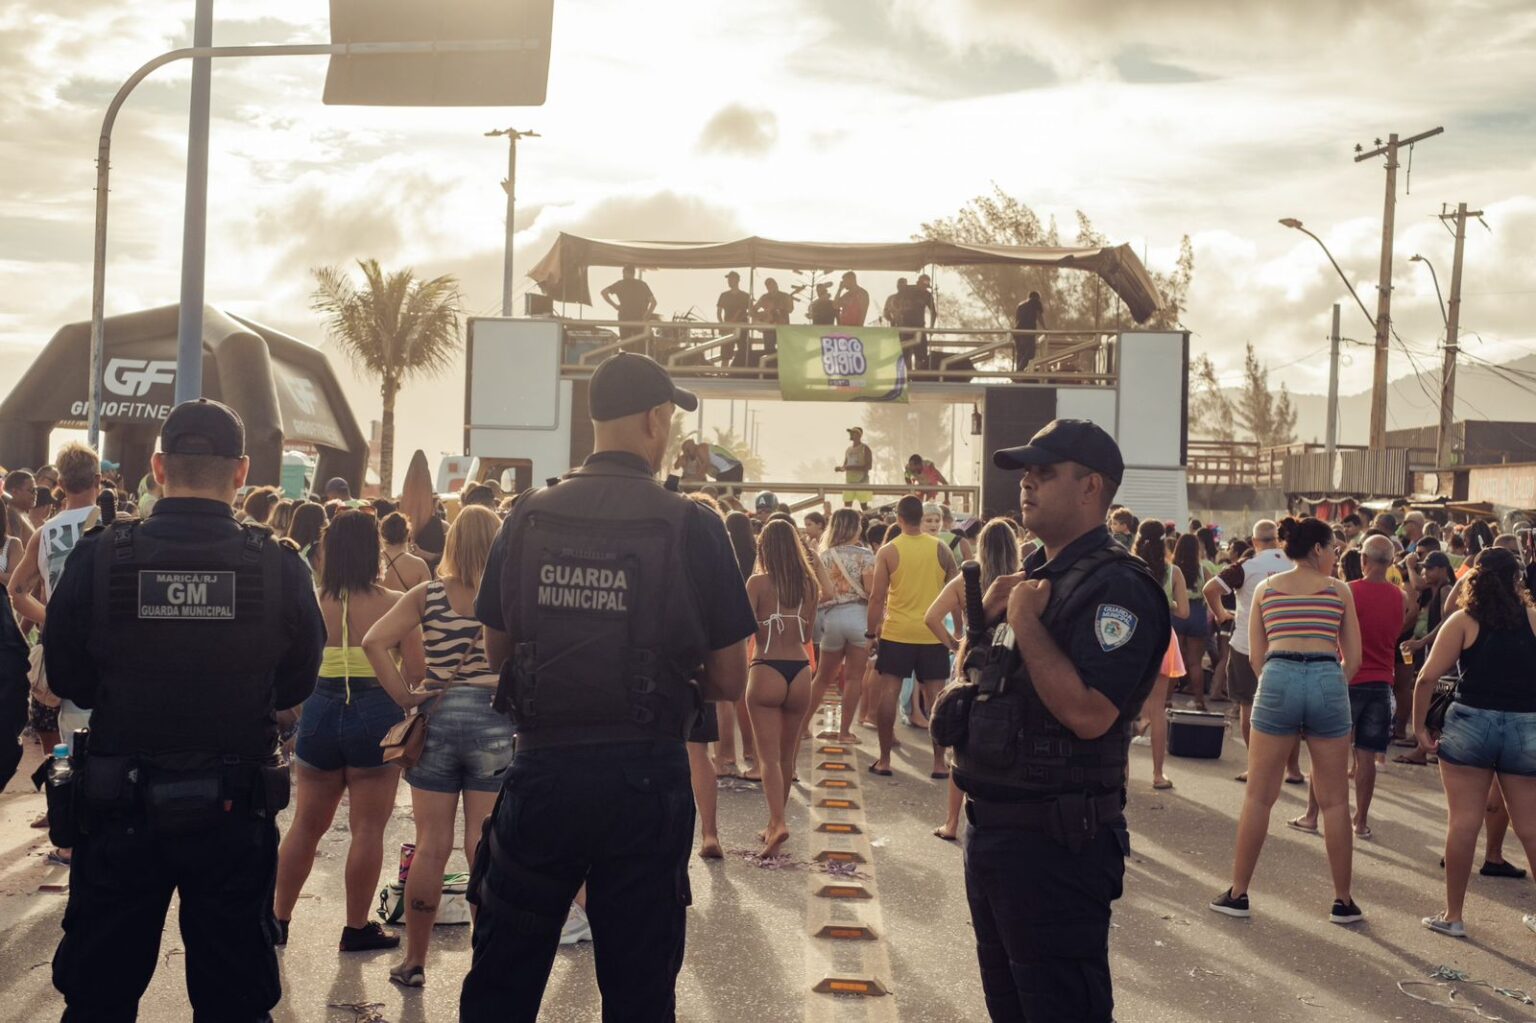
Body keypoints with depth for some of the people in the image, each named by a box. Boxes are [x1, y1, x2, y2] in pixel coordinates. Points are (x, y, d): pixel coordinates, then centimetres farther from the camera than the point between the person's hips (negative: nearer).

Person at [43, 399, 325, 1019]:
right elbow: (296, 686, 1)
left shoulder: (98, 558, -13)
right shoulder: (279, 567, -13)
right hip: (235, 812, 0)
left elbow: (65, 679, 0)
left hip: (121, 808, 0)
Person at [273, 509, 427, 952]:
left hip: (320, 714, 3)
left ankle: (278, 919, 24)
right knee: (367, 829, 6)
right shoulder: (394, 604, -8)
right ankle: (357, 928, 12)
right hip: (376, 717, -3)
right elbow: (417, 672, -8)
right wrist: (405, 697, 11)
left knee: (306, 825, 16)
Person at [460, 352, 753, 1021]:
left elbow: (498, 650, 11)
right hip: (644, 777, -2)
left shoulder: (529, 517, 0)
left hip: (541, 767, 2)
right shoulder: (691, 526, -8)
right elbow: (729, 683, -5)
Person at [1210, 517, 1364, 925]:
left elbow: (1257, 654, 11)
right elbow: (1353, 657, 9)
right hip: (1328, 681, -1)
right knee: (1335, 801, 8)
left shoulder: (1266, 588, 14)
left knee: (1258, 796, 8)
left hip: (1278, 679, 1)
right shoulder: (1339, 590, 10)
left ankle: (1238, 893, 11)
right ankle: (1342, 901, 14)